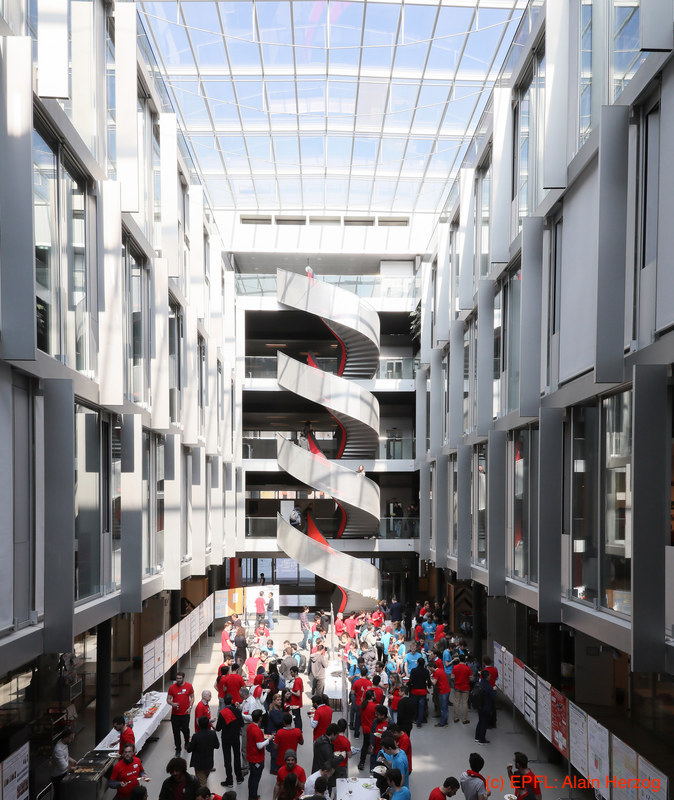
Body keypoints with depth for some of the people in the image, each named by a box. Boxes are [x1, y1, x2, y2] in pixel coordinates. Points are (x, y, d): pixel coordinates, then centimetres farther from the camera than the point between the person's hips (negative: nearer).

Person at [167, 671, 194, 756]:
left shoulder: (189, 686, -4)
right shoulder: (172, 687, -5)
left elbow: (192, 697, 8)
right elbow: (168, 699, 2)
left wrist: (190, 707, -4)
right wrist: (172, 704, -19)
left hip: (185, 714, 0)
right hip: (175, 714, 0)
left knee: (185, 730, 5)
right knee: (176, 732, 5)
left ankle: (187, 742, 37)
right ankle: (178, 749, 21)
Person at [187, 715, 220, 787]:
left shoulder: (196, 736, -26)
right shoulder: (213, 734, -14)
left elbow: (189, 750, -15)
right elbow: (217, 746, 0)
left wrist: (189, 742, 4)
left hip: (199, 764, -4)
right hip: (209, 763, 5)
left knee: (202, 782, 5)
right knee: (205, 779, 30)